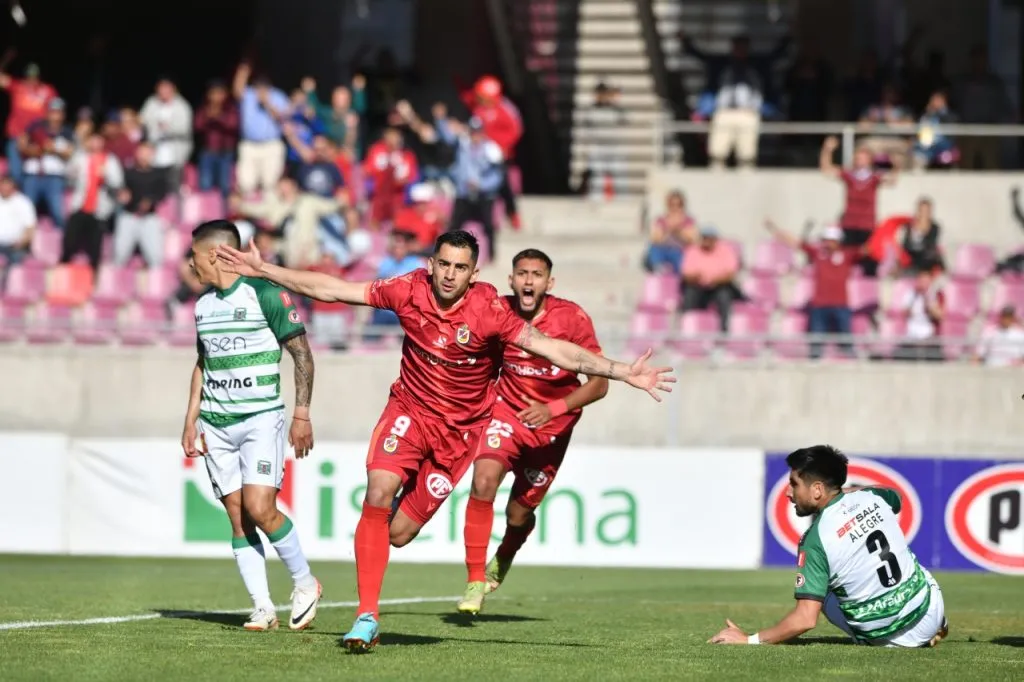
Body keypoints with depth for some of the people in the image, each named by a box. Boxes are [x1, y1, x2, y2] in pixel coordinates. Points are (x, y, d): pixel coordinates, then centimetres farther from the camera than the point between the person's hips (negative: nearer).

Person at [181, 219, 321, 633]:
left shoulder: (265, 295, -9)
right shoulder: (203, 305, 13)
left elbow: (302, 353, -7)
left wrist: (302, 414, -11)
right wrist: (191, 420, 17)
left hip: (261, 418, -6)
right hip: (215, 425, 6)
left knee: (259, 509, -17)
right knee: (237, 517, 0)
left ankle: (305, 583, 4)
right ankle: (263, 608, 1)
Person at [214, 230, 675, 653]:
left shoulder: (488, 310, -18)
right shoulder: (410, 291, -12)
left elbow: (554, 350, -20)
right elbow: (331, 290, -4)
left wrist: (623, 373, -28)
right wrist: (262, 270, -4)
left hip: (459, 429, -1)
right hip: (410, 410, 1)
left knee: (397, 534, -3)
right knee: (378, 494, -23)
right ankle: (367, 619, -18)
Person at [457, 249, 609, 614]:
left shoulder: (572, 318, -18)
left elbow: (599, 383, -16)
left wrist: (553, 409, -28)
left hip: (553, 425, 0)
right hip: (507, 410, 0)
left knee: (519, 513, 8)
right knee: (484, 482, -26)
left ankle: (503, 558, 47)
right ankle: (475, 582, -17)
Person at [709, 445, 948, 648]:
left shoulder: (817, 540, -19)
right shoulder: (872, 497, -3)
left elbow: (806, 619, -24)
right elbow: (897, 498, 27)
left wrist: (749, 640, -16)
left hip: (890, 639, -5)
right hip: (932, 612, 5)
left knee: (820, 592, 22)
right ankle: (936, 627, 33)